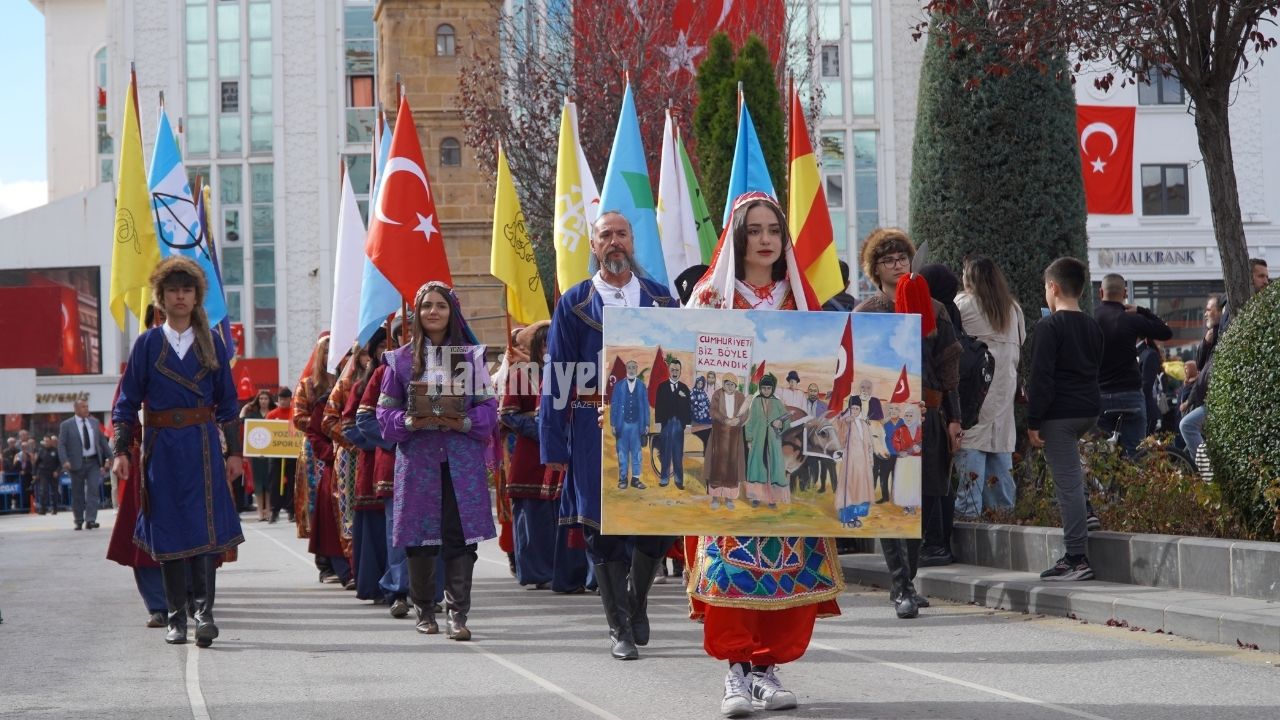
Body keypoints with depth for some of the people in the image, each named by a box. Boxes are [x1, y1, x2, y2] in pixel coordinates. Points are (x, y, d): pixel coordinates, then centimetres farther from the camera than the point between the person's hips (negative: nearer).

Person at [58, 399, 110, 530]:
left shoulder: (94, 422, 10)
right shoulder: (66, 425, -1)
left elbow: (102, 440, 15)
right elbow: (61, 445, -5)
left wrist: (109, 456, 11)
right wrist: (65, 461, -18)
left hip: (94, 462, 2)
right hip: (77, 463, -2)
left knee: (93, 490, -10)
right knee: (77, 493, 5)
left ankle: (90, 520, -13)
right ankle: (79, 521, 17)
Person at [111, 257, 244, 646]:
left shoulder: (211, 343, 7)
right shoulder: (147, 344, 5)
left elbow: (228, 402, 10)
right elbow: (127, 402, 5)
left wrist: (234, 452, 5)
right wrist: (121, 451, -4)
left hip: (203, 449, 0)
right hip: (162, 449, 0)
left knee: (205, 528, -12)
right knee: (168, 533, 3)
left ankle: (204, 610, -16)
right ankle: (176, 618, 10)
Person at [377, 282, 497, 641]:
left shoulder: (471, 355, 9)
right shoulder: (401, 359, 9)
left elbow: (488, 407, 6)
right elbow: (385, 412, 6)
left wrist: (464, 422, -13)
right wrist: (411, 422, -13)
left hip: (463, 460, 0)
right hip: (417, 459, 0)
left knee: (460, 536, -7)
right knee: (420, 538, 2)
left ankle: (458, 614, -7)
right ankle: (424, 611, 16)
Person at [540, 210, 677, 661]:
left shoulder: (659, 299, 10)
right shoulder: (574, 304, 5)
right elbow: (557, 378, 3)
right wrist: (554, 445, -3)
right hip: (595, 431, -1)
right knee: (603, 529, 0)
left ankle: (637, 600, 26)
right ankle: (620, 628, 11)